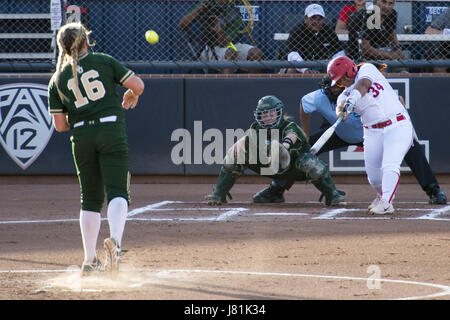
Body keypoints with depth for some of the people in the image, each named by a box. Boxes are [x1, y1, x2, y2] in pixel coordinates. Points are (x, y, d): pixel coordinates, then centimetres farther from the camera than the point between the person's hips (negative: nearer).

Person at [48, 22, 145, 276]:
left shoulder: (57, 79, 9)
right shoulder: (103, 61, 4)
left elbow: (60, 125, 6)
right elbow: (138, 85, 1)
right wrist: (132, 96, 23)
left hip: (81, 137, 3)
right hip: (112, 130, -3)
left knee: (91, 198, 14)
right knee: (118, 192, -6)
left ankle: (90, 260, 14)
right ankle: (115, 239, -33)